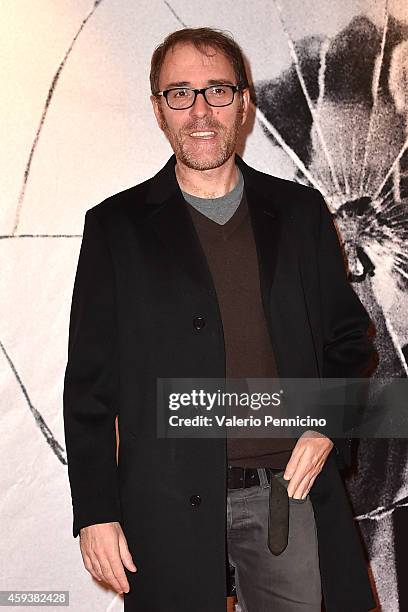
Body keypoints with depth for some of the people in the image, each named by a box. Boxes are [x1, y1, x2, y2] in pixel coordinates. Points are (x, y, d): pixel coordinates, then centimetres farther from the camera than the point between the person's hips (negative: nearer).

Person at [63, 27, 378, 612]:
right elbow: (91, 382, 0)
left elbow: (349, 340, 14)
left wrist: (328, 428, -3)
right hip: (170, 508, -2)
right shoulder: (116, 225, 2)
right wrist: (96, 513, -3)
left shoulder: (301, 211, 8)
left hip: (293, 491, 2)